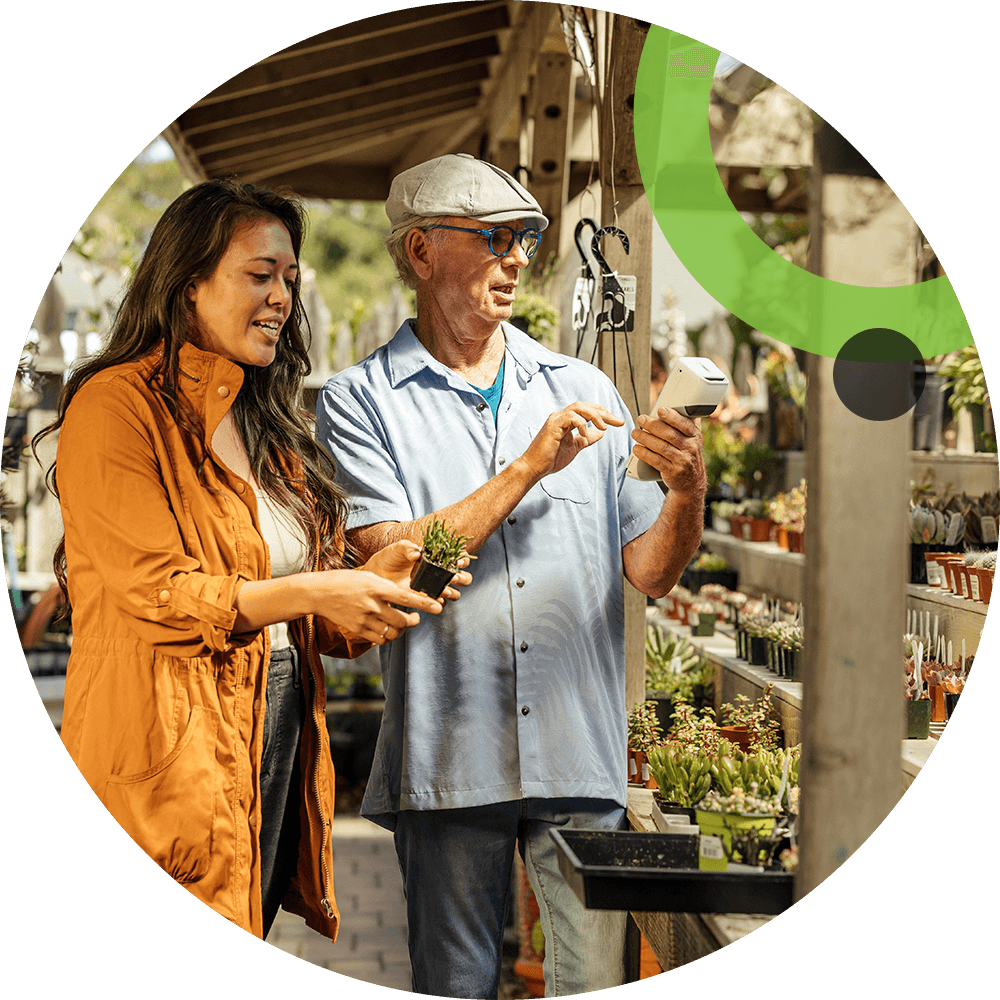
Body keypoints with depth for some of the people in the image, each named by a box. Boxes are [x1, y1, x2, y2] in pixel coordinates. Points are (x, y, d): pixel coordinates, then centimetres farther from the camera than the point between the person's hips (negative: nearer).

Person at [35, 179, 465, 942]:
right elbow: (155, 594, -14)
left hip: (279, 745, 7)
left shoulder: (268, 423, 17)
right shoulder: (118, 406, -7)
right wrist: (308, 592, -21)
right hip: (169, 756, -7)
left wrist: (370, 585, -2)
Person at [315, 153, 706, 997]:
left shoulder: (585, 390, 12)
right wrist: (531, 467, -12)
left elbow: (650, 571, 8)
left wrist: (687, 489, -12)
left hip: (582, 752, 2)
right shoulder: (359, 402, 3)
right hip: (449, 759, -2)